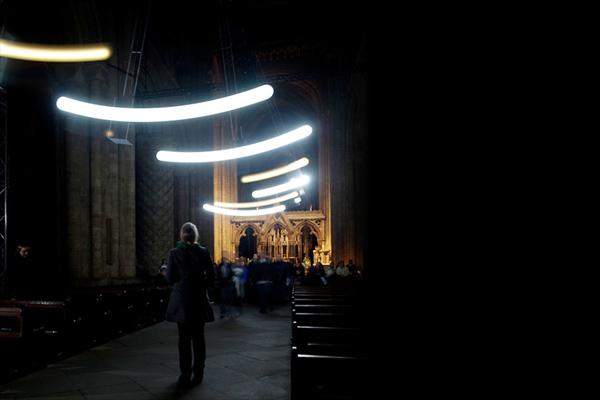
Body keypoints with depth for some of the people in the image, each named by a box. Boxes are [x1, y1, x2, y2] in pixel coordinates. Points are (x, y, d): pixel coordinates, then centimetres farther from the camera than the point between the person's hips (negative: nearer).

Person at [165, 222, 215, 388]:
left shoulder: (174, 253, -7)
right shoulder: (203, 252, -5)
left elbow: (170, 278, -4)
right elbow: (211, 278, -2)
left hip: (181, 300, -1)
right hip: (199, 300, 1)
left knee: (184, 338, 8)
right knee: (198, 337, 11)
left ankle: (185, 374, 9)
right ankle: (198, 373, 15)